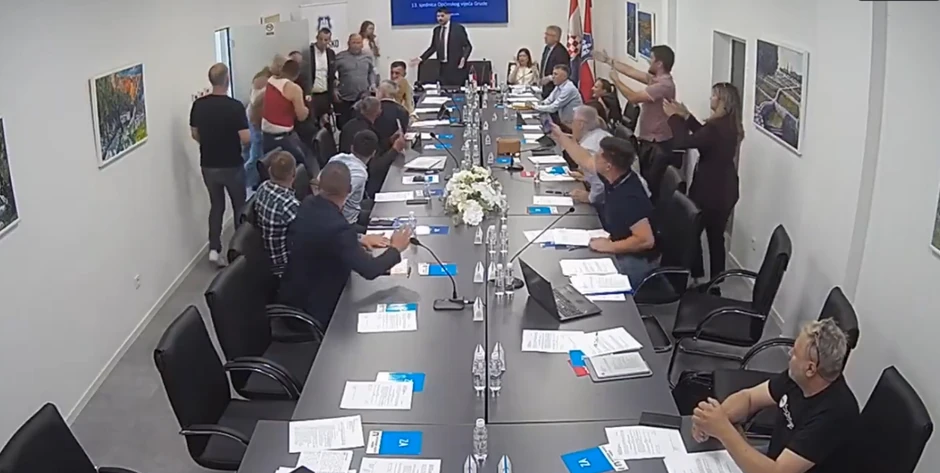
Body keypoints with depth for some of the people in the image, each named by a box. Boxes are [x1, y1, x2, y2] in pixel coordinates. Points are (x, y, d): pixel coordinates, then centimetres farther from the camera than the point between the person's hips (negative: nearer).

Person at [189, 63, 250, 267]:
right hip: (232, 166, -4)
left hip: (208, 165, 4)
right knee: (239, 206, 13)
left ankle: (214, 249, 9)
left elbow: (195, 134, 7)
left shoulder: (198, 105, -3)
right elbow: (246, 139, -19)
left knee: (216, 205, 17)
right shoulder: (235, 106, -19)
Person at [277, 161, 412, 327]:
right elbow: (369, 270, -28)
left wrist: (357, 240, 9)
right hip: (314, 308, -7)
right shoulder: (337, 227, -32)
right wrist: (395, 248, -13)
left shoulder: (307, 205, -7)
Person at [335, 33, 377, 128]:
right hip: (345, 99, -2)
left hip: (364, 98, 2)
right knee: (344, 125, 0)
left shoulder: (367, 58, 10)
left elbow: (371, 72, 25)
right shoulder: (340, 57, -4)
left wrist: (372, 85, 11)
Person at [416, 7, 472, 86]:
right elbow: (433, 47, 18)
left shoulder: (458, 28, -3)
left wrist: (463, 58, -19)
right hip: (442, 66, 5)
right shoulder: (436, 30, 12)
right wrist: (421, 58, 10)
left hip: (456, 66, -5)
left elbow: (468, 46, -3)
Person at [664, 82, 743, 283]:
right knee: (716, 236, 16)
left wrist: (674, 116, -14)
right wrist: (686, 116, 13)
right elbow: (704, 135, 18)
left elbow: (681, 142, -27)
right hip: (724, 190, 9)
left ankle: (697, 278, 15)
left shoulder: (717, 127, -26)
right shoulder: (730, 126, 3)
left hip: (709, 191, -9)